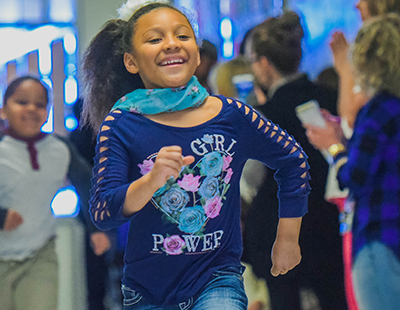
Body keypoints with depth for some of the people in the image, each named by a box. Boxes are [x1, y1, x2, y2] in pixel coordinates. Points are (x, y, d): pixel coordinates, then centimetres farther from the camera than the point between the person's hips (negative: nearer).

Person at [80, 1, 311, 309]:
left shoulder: (232, 116, -3)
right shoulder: (121, 125, -7)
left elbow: (293, 160, 13)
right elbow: (102, 213, -14)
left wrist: (287, 238, 16)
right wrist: (151, 181, -31)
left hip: (218, 277, -1)